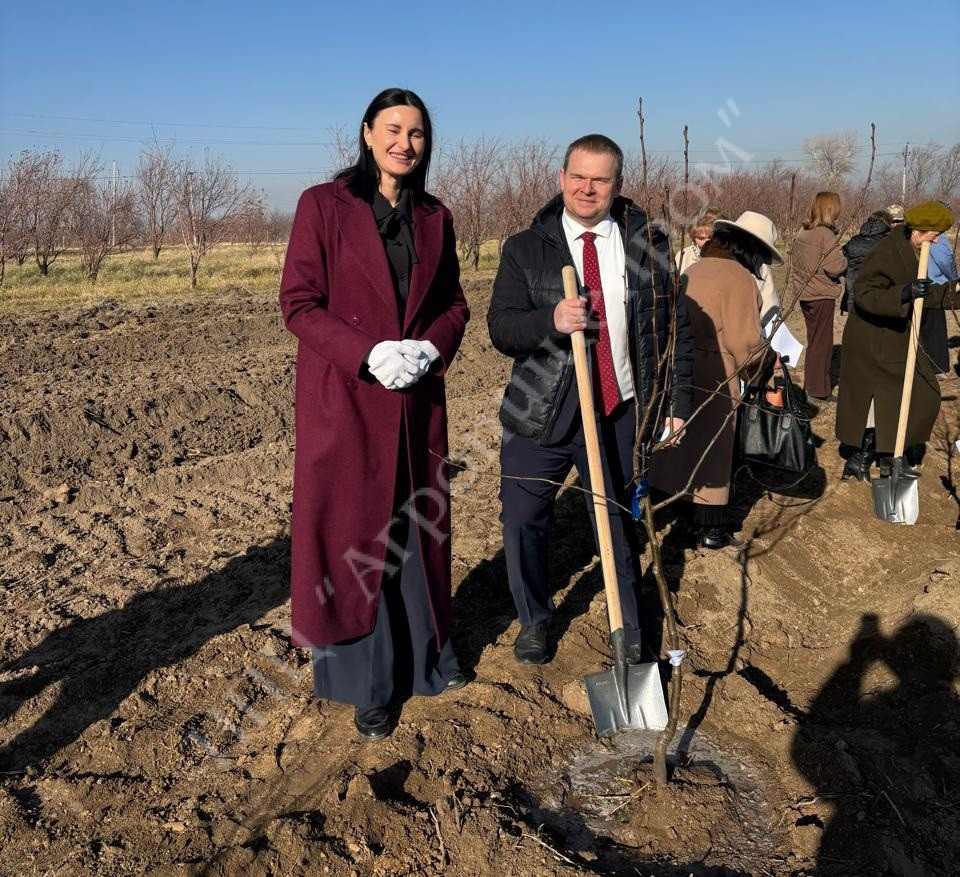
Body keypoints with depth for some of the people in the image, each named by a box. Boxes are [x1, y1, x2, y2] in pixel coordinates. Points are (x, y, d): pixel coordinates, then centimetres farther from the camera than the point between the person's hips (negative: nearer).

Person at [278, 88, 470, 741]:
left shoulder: (434, 217, 10)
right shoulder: (324, 204, -4)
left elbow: (454, 303, 12)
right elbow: (298, 302, -7)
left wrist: (430, 349, -9)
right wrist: (370, 354, -19)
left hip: (419, 398, 4)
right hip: (345, 399, -4)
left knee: (419, 528, 13)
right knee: (354, 535, 3)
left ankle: (427, 654, 32)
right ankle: (371, 681, 19)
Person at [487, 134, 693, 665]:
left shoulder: (648, 246, 3)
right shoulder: (525, 248, -1)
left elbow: (673, 327, 7)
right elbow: (500, 328, -7)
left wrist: (677, 398, 4)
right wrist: (550, 320, -26)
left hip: (618, 411, 1)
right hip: (540, 412, 0)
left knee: (618, 522, 11)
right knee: (524, 522, 6)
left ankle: (630, 630, 32)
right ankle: (533, 620, 32)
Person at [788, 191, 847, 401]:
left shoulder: (802, 233, 8)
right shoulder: (826, 234, -17)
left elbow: (794, 261, 15)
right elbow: (835, 266, -22)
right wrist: (845, 260, -3)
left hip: (804, 293, 8)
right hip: (822, 296, -8)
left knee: (813, 341, 18)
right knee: (822, 343, 1)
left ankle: (811, 385, 25)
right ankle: (819, 390, 6)